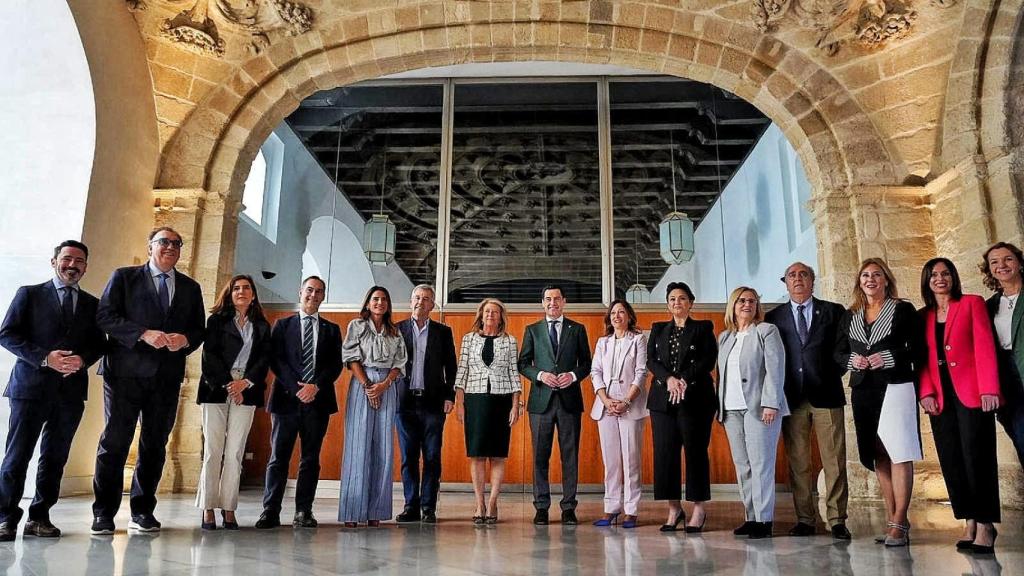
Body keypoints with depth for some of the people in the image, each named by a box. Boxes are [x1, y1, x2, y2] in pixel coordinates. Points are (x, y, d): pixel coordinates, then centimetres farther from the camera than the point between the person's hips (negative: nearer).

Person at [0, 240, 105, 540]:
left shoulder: (92, 304, 15)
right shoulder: (30, 294, 6)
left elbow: (100, 343, 14)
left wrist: (83, 359, -8)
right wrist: (44, 358, -14)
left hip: (72, 389, 3)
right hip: (31, 385, -3)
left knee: (55, 457, 6)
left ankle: (39, 516, 15)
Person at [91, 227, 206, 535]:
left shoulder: (190, 287, 16)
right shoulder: (124, 276, 6)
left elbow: (199, 329, 14)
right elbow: (105, 316, -4)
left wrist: (185, 339, -8)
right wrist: (144, 334, -16)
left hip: (168, 376, 3)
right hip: (126, 371, -3)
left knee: (155, 444, 8)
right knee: (115, 441, -1)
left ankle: (143, 510, 18)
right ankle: (104, 512, 9)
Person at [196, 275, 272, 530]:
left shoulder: (262, 326, 15)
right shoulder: (216, 320, 9)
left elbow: (264, 359, 6)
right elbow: (210, 355, 0)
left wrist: (245, 383, -9)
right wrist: (227, 385, -10)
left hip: (246, 393, 1)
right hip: (216, 390, -1)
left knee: (235, 453, -1)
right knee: (212, 451, -3)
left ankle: (228, 508, 3)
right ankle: (208, 509, 2)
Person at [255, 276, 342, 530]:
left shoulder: (331, 329, 14)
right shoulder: (283, 325, 11)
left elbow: (336, 365, 6)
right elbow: (276, 360, 1)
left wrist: (316, 386, -11)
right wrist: (297, 388, -12)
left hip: (318, 401, 1)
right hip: (287, 399, -1)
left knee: (310, 458, 4)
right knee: (278, 457, -1)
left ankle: (304, 512, 9)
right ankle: (270, 511, 2)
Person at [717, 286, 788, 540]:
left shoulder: (767, 331, 1)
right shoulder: (724, 337, 18)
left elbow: (775, 369, -7)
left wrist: (770, 404, -16)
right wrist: (720, 407, 9)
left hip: (759, 408, -5)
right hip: (731, 410, 6)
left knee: (761, 464, -5)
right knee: (742, 466, 6)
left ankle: (764, 520, 0)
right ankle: (751, 517, 12)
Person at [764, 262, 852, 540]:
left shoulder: (834, 312, 9)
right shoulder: (774, 317, 11)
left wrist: (834, 375, 2)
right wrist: (780, 388, 2)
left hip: (826, 394, -1)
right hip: (792, 398, 1)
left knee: (834, 461, -1)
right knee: (797, 462, 3)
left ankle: (837, 519, 8)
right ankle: (805, 520, 10)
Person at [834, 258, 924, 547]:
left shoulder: (903, 310, 2)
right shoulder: (850, 316, 14)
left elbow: (918, 349, -3)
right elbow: (838, 352, 15)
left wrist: (889, 358, -16)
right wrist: (852, 359, -5)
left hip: (895, 387, -5)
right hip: (863, 391, 5)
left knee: (898, 452, -10)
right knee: (878, 455, 7)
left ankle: (899, 523, -6)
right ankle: (894, 521, 15)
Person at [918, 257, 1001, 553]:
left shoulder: (972, 303, 4)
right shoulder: (923, 316, 14)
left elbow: (985, 346, -6)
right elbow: (923, 358, 10)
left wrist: (989, 388, -16)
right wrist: (926, 392, -5)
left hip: (971, 393, -4)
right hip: (941, 397, 4)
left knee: (977, 459, -5)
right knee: (951, 461, 4)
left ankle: (985, 525, 3)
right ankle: (969, 523, 12)